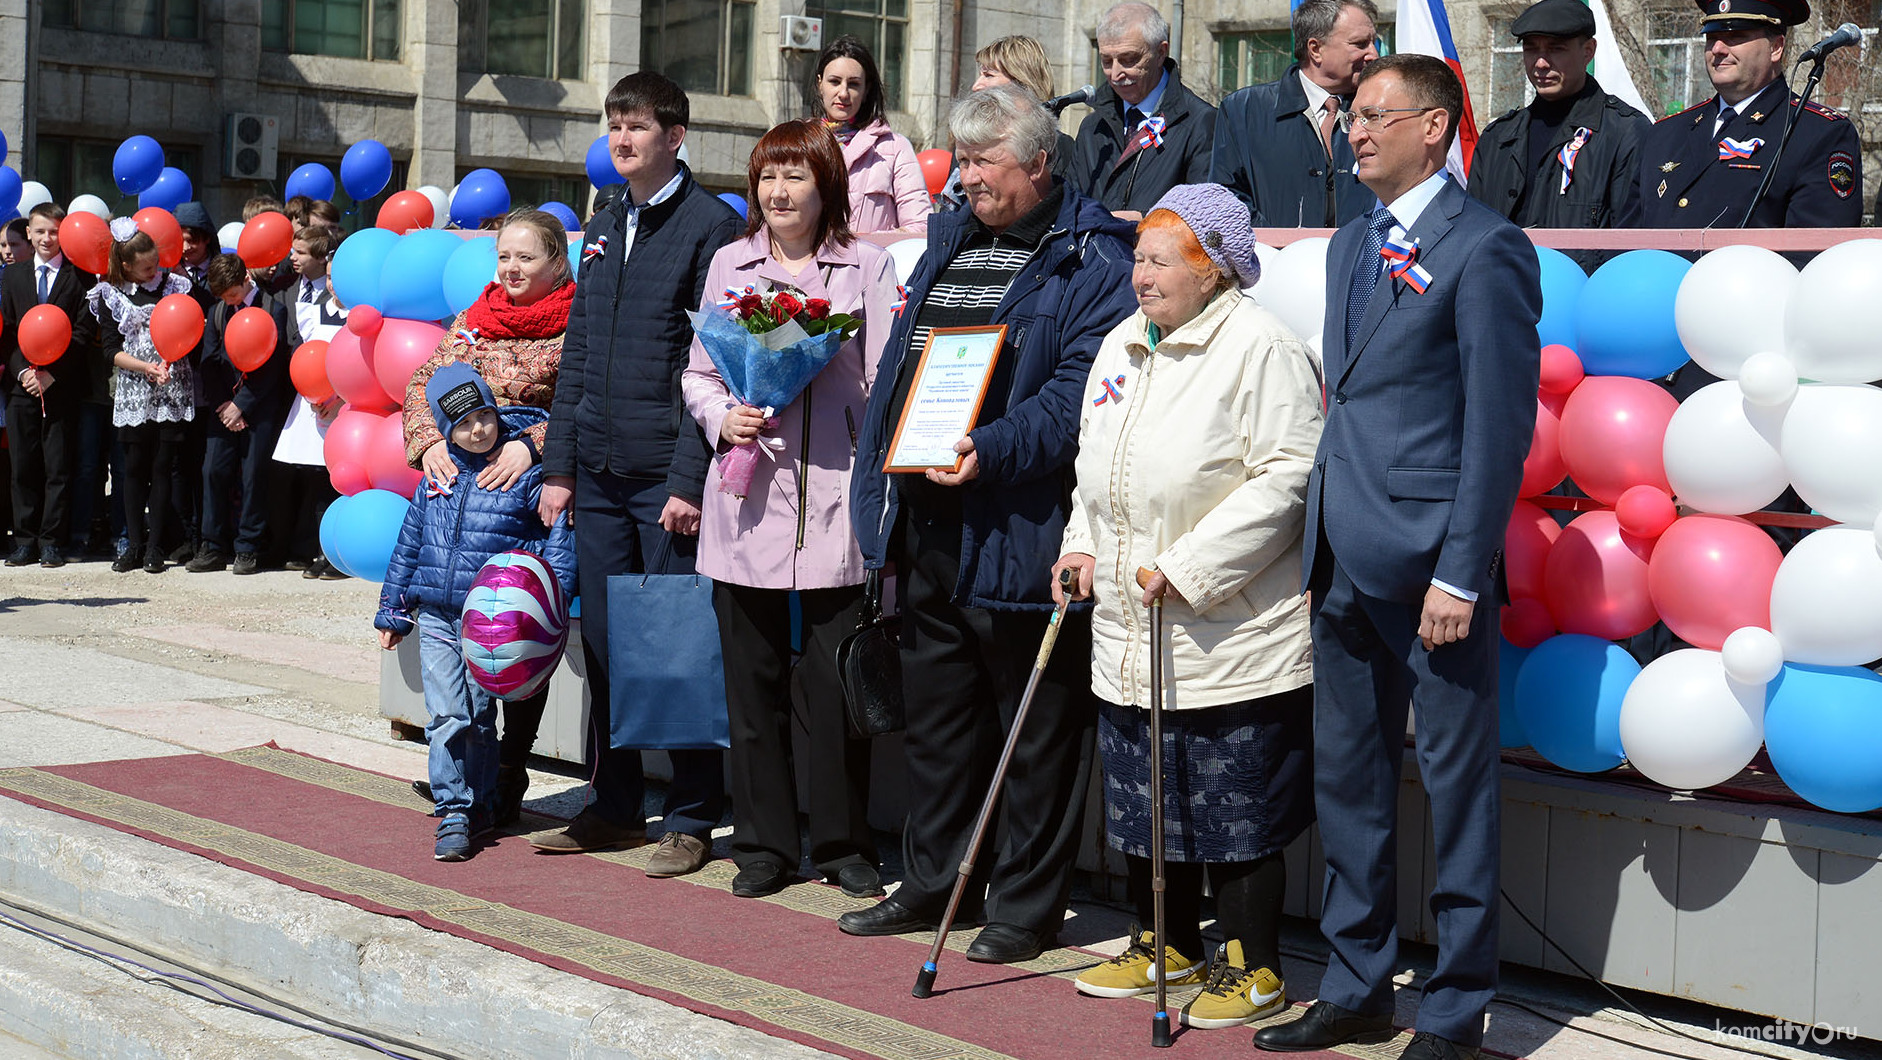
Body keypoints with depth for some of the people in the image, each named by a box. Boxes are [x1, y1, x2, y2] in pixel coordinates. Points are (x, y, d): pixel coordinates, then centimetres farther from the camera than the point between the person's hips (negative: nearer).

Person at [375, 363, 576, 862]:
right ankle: (454, 812, 2)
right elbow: (409, 543, 17)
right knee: (446, 716, -3)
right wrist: (393, 610, 20)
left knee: (479, 716, 4)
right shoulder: (438, 474, 8)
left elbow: (559, 539, -5)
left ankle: (479, 803, 19)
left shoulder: (526, 473, -5)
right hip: (435, 617, 3)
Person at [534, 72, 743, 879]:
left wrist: (691, 478, -17)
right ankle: (614, 806, 21)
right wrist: (557, 465, 12)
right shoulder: (602, 230, 16)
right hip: (599, 474, 7)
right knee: (603, 640, 10)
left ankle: (691, 820, 8)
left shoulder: (710, 226, -6)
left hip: (666, 473, -7)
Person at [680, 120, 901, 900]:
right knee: (753, 678, 6)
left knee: (837, 677, 0)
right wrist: (722, 419, -5)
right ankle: (764, 843, 16)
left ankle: (843, 842, 13)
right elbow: (698, 374, 15)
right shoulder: (729, 264, 13)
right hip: (748, 498, 3)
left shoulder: (867, 266, 5)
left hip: (834, 496, -2)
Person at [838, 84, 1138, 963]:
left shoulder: (1091, 259, -8)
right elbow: (899, 369, 22)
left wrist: (995, 450, -29)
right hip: (927, 524, 8)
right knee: (934, 710, 17)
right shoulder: (949, 241, 17)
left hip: (1016, 529, -8)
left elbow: (1081, 388, -18)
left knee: (1035, 724, 3)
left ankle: (1025, 904, 14)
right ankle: (933, 882, 30)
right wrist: (880, 482, 15)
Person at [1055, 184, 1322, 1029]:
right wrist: (1083, 544, 9)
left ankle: (1253, 968, 13)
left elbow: (1287, 477, -18)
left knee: (1236, 808, 0)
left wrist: (1189, 567, -21)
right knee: (1144, 797, 16)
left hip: (1232, 641, -8)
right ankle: (1166, 948, 31)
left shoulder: (1261, 348, -12)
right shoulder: (1121, 345, 13)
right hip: (1128, 636, 8)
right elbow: (1095, 459, 25)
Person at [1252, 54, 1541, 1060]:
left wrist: (1460, 574, -17)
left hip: (1430, 561, -8)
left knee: (1456, 783, 2)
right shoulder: (1351, 243, 16)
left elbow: (1500, 422, -14)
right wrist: (1319, 549, 14)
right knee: (1346, 778, 15)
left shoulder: (1486, 248, -10)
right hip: (1345, 558, 8)